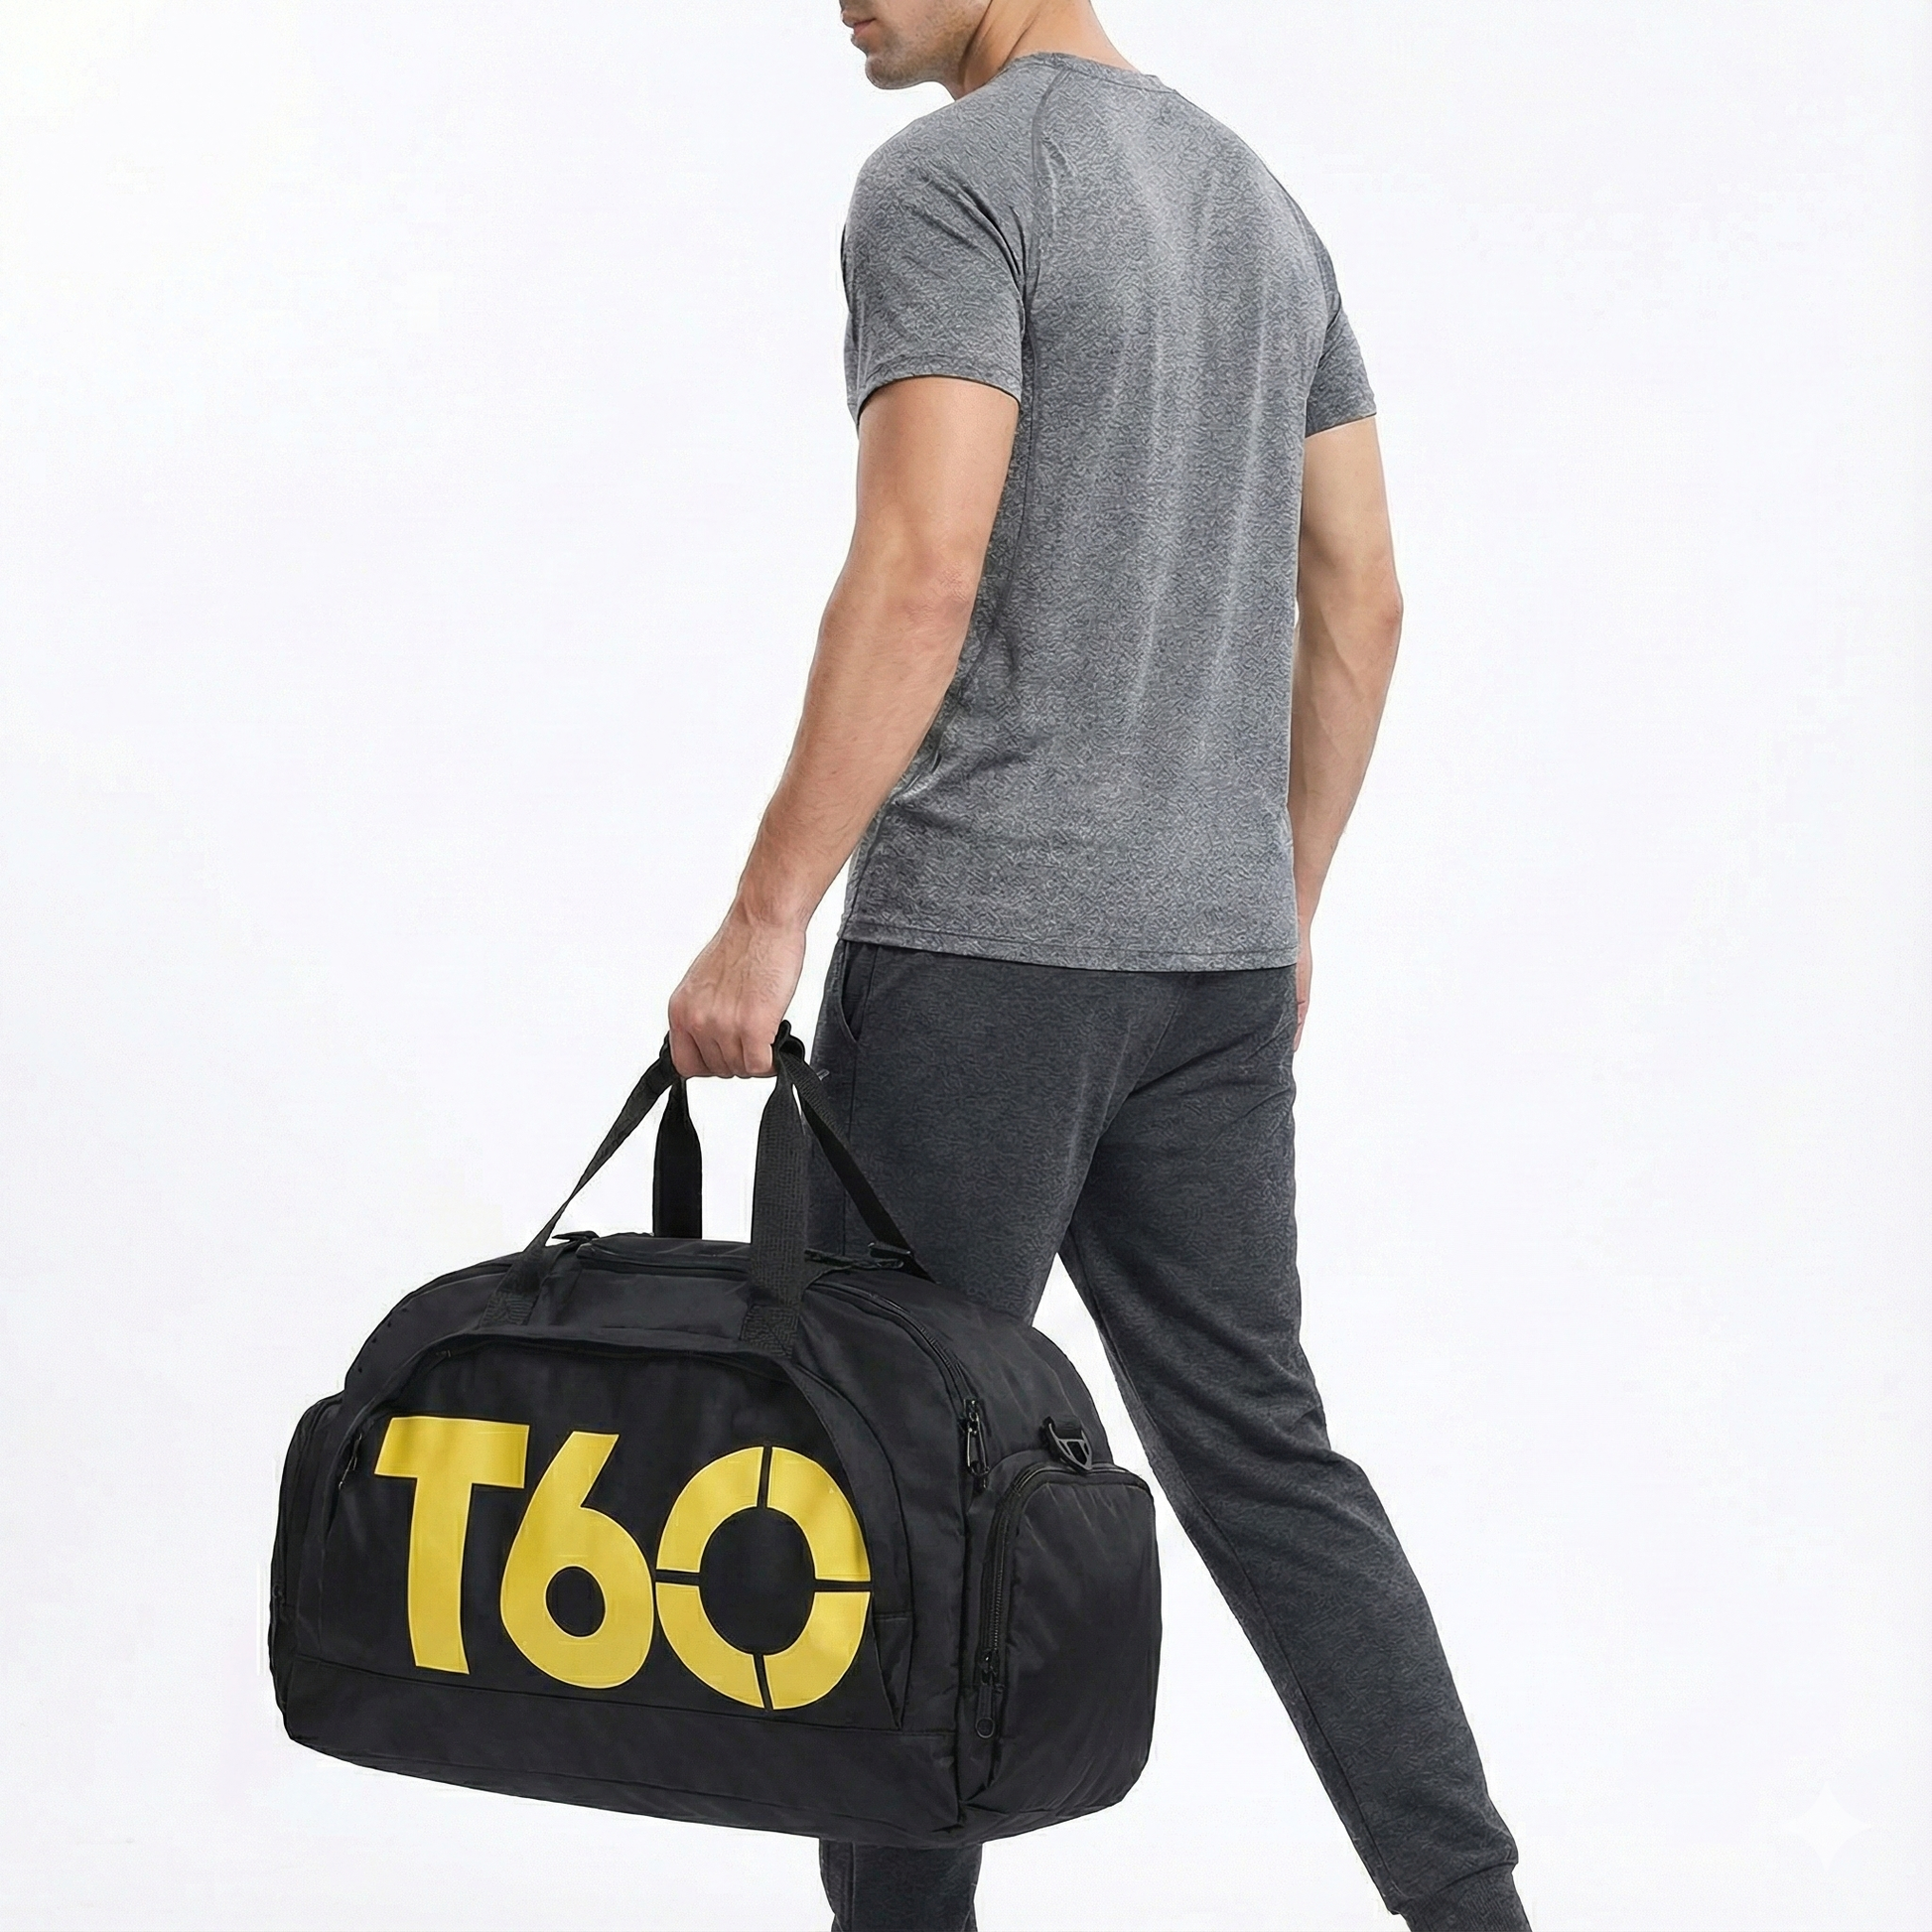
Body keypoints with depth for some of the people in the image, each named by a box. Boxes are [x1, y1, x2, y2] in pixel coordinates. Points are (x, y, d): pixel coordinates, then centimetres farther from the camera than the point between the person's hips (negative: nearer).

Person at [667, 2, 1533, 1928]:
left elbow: (921, 571, -22)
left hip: (984, 940, -8)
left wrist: (767, 916, -19)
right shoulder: (1262, 202, 18)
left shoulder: (947, 180, -11)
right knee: (1254, 1447, 12)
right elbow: (1357, 593, 18)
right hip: (1218, 955, 9)